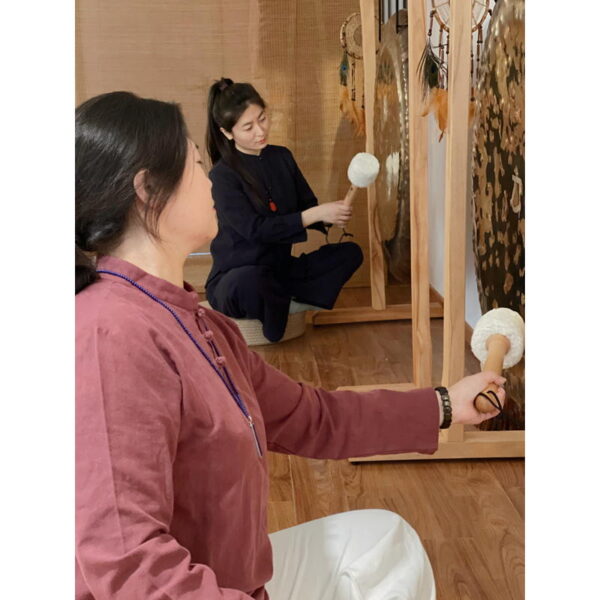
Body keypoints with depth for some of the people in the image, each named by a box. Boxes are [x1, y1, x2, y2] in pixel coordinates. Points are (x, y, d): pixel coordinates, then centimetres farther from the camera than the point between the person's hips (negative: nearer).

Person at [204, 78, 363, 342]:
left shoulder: (282, 157, 5)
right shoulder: (222, 175, -14)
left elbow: (307, 204, 7)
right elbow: (255, 229, -23)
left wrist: (329, 214, -17)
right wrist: (315, 215, -27)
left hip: (280, 268, 6)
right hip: (236, 278, -6)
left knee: (350, 252, -7)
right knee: (248, 280, -42)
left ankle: (284, 304, -16)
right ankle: (294, 304, -8)